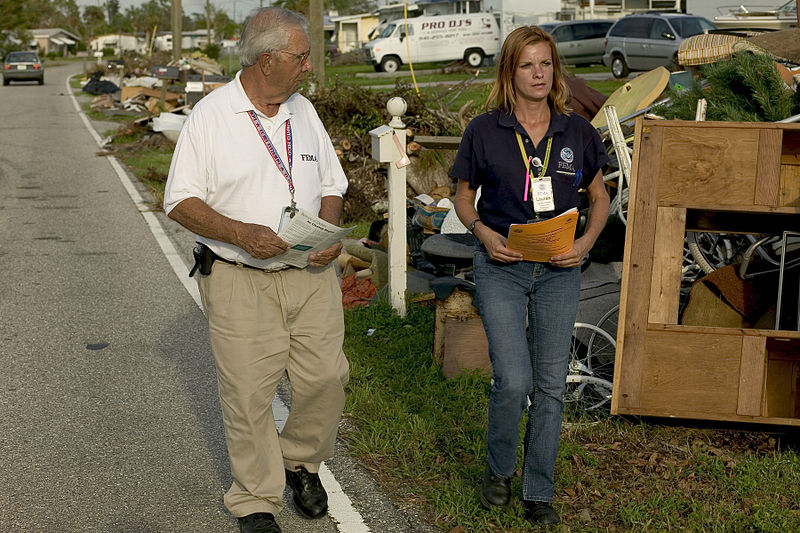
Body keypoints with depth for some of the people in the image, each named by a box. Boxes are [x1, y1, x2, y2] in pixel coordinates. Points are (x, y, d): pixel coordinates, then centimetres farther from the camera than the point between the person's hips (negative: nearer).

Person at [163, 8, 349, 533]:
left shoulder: (303, 111, 11)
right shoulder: (210, 115, -5)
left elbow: (332, 184, 17)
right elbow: (180, 201, -6)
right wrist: (240, 233, -20)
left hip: (312, 275, 4)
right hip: (239, 279, -4)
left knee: (326, 376, 1)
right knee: (248, 392, 0)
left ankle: (301, 461, 29)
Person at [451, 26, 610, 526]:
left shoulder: (578, 131, 3)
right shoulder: (484, 131, -2)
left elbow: (600, 196, 13)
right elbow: (464, 198, 7)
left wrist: (587, 242, -5)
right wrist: (485, 233, -12)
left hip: (559, 269, 2)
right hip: (502, 265, -2)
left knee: (551, 385, 6)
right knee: (513, 381, -11)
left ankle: (539, 493, 21)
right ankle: (499, 469, 18)